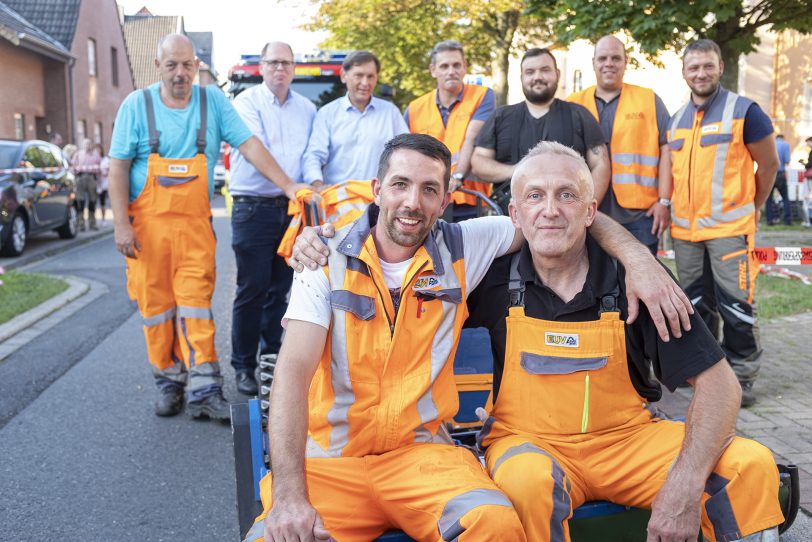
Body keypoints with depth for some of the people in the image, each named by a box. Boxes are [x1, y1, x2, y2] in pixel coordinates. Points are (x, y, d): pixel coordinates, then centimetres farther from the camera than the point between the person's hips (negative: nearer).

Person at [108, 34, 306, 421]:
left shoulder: (213, 100, 5)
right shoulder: (137, 105, 2)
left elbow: (248, 145, 0)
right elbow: (118, 167, 0)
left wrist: (288, 186, -8)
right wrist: (121, 224, -8)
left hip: (195, 223, 0)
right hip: (147, 223, 0)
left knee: (196, 302, -5)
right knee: (156, 303, 5)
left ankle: (203, 391, -3)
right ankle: (168, 381, 19)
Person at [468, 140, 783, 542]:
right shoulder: (496, 279, -8)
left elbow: (717, 381, -11)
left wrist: (685, 483, -24)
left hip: (627, 437, 2)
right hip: (529, 440, -1)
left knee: (750, 465, -20)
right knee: (531, 480, -37)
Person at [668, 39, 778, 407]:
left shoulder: (744, 111, -4)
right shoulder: (676, 120, 12)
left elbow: (769, 163, 1)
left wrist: (752, 207, 6)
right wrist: (669, 206, 13)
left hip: (729, 228, -5)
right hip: (684, 231, 5)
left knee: (736, 305, -4)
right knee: (696, 304, 14)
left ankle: (741, 378, 8)